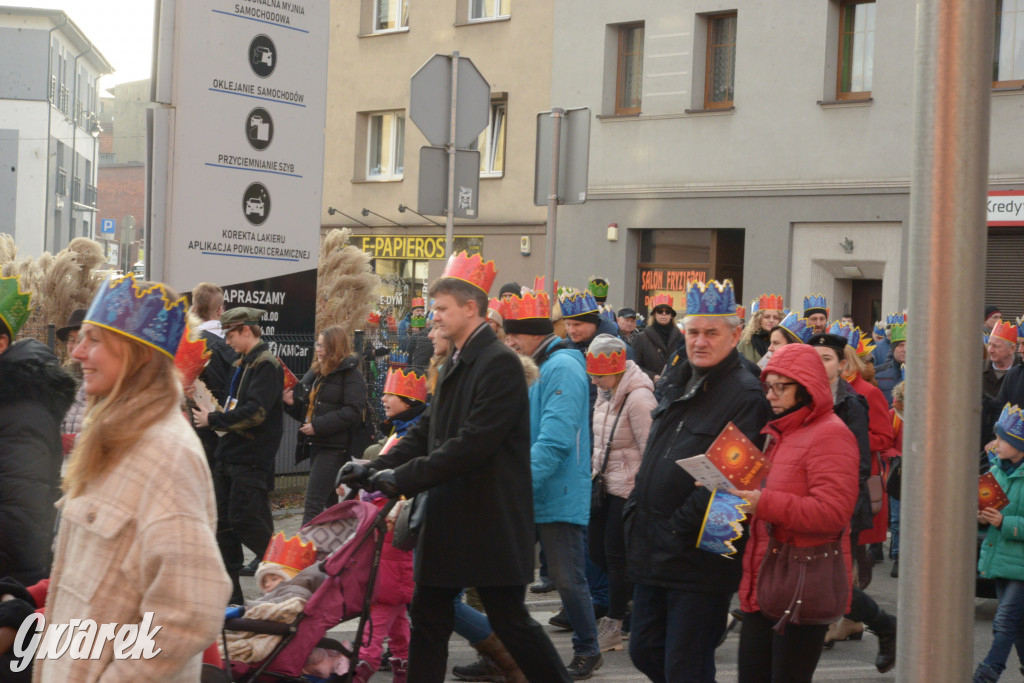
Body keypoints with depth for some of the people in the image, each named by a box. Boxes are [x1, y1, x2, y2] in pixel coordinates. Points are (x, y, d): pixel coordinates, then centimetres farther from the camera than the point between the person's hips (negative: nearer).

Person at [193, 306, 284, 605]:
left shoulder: (266, 364, -13)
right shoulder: (244, 364, 18)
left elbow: (255, 412, -23)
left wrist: (213, 419, -14)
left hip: (251, 459, -10)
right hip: (229, 455, 10)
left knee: (244, 521, -10)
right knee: (223, 523, 9)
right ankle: (229, 594, 15)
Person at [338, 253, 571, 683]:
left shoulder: (499, 364, -16)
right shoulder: (453, 368, 15)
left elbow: (473, 443, -23)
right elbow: (426, 433, 15)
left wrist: (404, 478, -21)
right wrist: (375, 469, 0)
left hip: (490, 523, -9)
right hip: (448, 519, 9)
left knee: (510, 621, -1)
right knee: (428, 619, 11)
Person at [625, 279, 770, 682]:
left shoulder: (745, 395, -13)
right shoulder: (677, 384, 14)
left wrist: (677, 527, -19)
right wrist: (636, 512, 13)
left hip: (698, 558, -8)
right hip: (651, 553, 8)